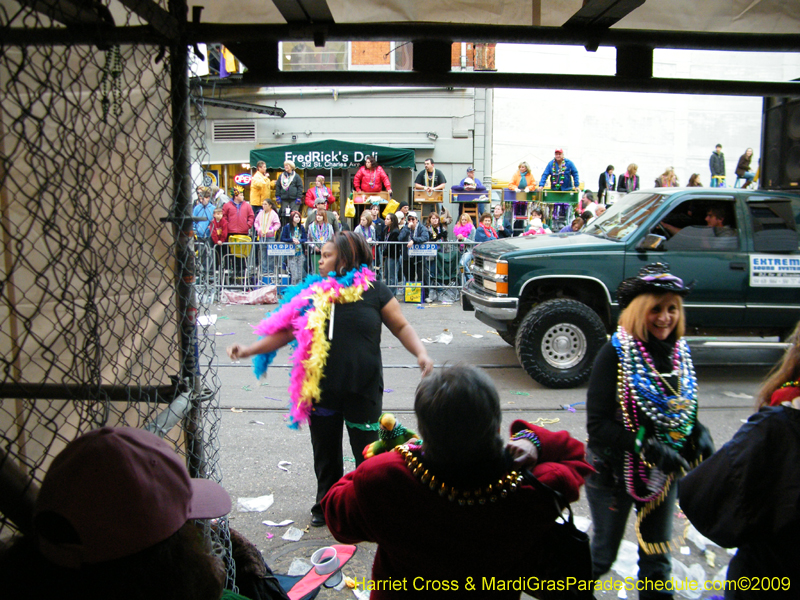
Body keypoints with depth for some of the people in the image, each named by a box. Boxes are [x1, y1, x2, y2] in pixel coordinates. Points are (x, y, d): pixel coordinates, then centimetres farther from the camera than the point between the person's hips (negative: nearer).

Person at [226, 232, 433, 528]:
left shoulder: (373, 291, -5)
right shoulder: (312, 294, 1)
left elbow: (401, 327, 0)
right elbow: (285, 332, 2)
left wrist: (421, 353, -15)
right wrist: (249, 350, -5)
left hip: (363, 390, -3)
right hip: (322, 390, 3)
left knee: (367, 454, 8)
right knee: (326, 453, 18)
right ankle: (326, 505, 38)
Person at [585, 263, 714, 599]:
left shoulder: (680, 353, -1)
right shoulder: (616, 353, -18)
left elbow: (684, 411, 11)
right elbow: (598, 424, -21)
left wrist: (699, 434, -9)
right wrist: (648, 447, -29)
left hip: (663, 476, 4)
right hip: (614, 473, -4)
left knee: (657, 560, 18)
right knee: (602, 555, 14)